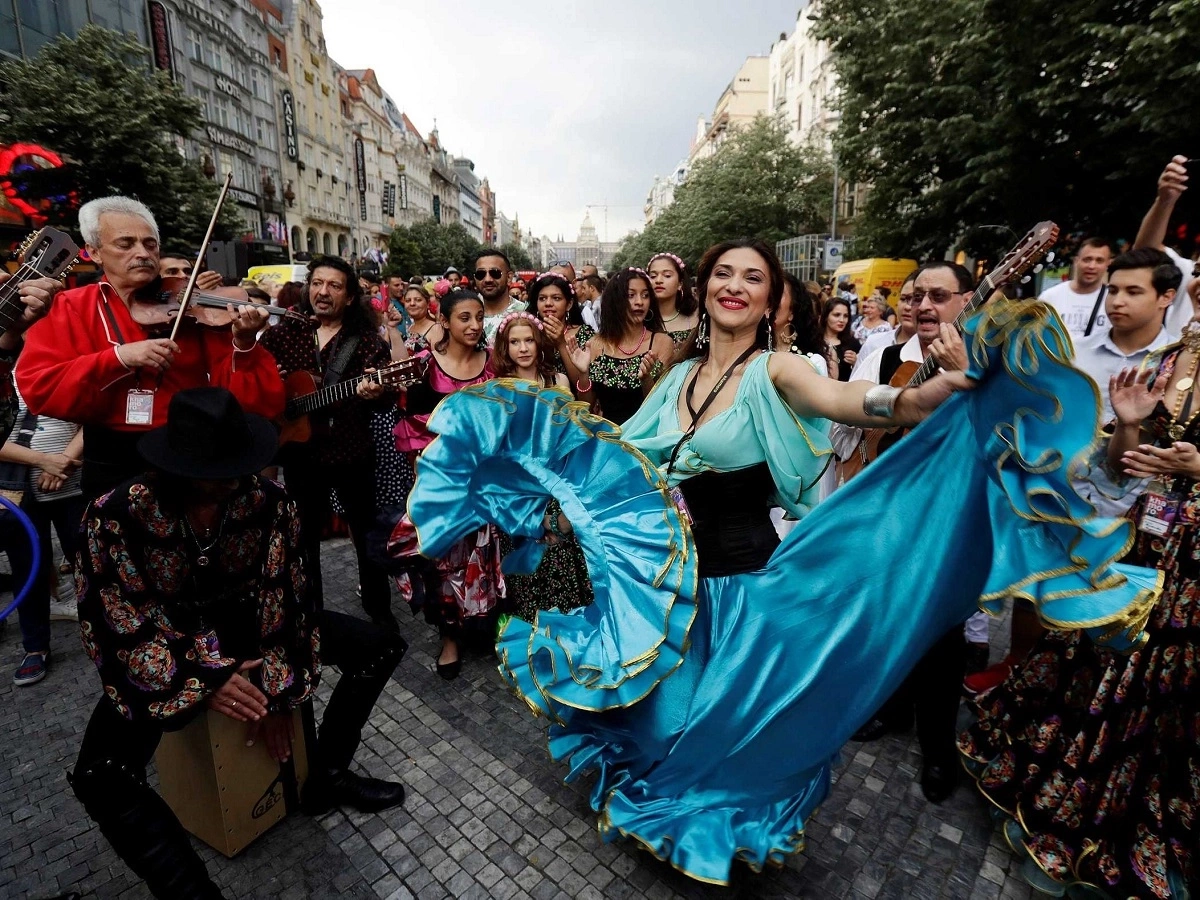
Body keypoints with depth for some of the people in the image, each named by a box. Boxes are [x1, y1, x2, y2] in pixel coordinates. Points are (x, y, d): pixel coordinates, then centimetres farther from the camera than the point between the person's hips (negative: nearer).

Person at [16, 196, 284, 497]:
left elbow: (248, 398, -7)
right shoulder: (71, 308, 5)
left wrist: (243, 345, -25)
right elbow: (38, 388, -7)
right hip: (114, 464, 1)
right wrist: (118, 357, -18)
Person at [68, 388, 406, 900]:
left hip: (245, 622, 2)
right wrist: (202, 679, -27)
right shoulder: (115, 515, -22)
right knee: (99, 778, -27)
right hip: (159, 649, -2)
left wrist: (276, 691, -14)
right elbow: (113, 624, -19)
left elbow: (281, 595, -13)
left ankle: (325, 778, 9)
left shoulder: (267, 501, -18)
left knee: (381, 647, -7)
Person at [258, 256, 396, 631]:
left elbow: (384, 396, -11)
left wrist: (375, 394, -31)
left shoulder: (368, 341, -2)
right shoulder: (282, 334, 5)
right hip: (300, 453, 2)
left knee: (367, 534, 9)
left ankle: (379, 608, 27)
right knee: (304, 537, 15)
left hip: (353, 454, -2)